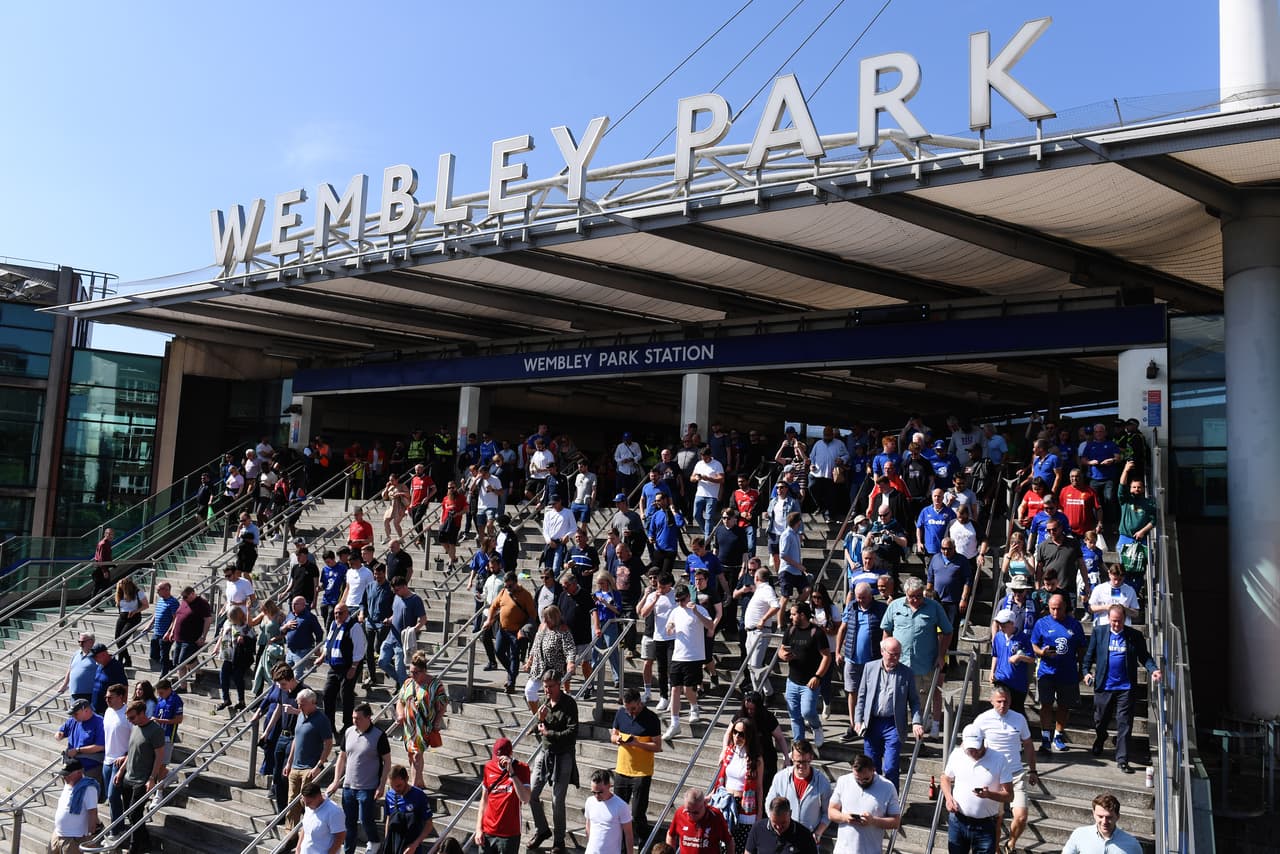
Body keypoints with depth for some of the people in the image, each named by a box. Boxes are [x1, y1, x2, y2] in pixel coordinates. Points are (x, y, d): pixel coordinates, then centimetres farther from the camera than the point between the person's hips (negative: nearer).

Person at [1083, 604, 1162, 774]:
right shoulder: (1098, 632, 2)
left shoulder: (1135, 635, 0)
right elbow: (1090, 654, 7)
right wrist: (1086, 671, -3)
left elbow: (1144, 657, 4)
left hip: (1125, 688, -1)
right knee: (1100, 720, 16)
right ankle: (1099, 741, 47)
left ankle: (1122, 760, 5)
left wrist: (1153, 670, -14)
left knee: (1124, 724, -1)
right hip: (1103, 686, 1)